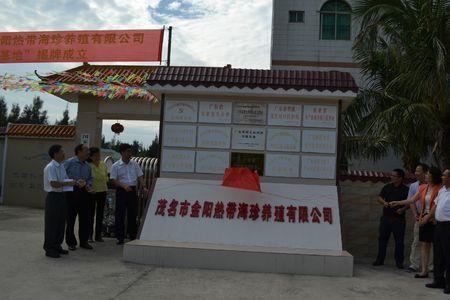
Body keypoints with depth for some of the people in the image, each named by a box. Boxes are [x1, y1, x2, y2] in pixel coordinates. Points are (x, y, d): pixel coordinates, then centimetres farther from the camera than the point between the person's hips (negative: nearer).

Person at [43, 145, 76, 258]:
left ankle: (57, 246, 26)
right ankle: (49, 248, 8)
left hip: (61, 195, 9)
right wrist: (68, 183, -17)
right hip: (53, 196, -9)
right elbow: (54, 184, -22)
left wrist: (74, 182, -1)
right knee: (51, 223, -1)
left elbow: (65, 180, 17)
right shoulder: (50, 167, -15)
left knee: (61, 222, 14)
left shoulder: (61, 167, 13)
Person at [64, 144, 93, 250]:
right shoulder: (69, 162, -6)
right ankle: (71, 242, 12)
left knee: (84, 218, 8)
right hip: (72, 193, -6)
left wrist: (88, 184, 1)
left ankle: (84, 241, 20)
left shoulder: (87, 166, 13)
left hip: (83, 193, 6)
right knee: (71, 218, 1)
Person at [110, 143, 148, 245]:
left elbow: (140, 176, 9)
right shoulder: (116, 166, -3)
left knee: (133, 214, 8)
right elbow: (113, 180, -8)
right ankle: (120, 238, 10)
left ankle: (133, 236, 17)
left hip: (132, 190, 3)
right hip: (121, 191, -3)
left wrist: (144, 187, -4)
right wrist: (124, 186, -22)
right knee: (120, 215, 1)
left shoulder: (134, 164, 9)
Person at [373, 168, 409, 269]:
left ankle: (399, 261, 13)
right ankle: (380, 259, 19)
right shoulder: (387, 187, 10)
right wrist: (384, 202, -13)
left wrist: (403, 209, -21)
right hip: (386, 217, 4)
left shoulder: (405, 190, -1)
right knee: (382, 239, 8)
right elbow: (379, 197, 8)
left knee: (399, 241, 1)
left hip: (398, 218, -4)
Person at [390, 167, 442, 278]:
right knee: (424, 244, 6)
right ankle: (424, 271, 11)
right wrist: (397, 202, 14)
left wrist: (428, 216, -18)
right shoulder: (423, 187, 12)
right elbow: (412, 199, 17)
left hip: (434, 220, -6)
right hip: (424, 219, 6)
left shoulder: (439, 189, -9)